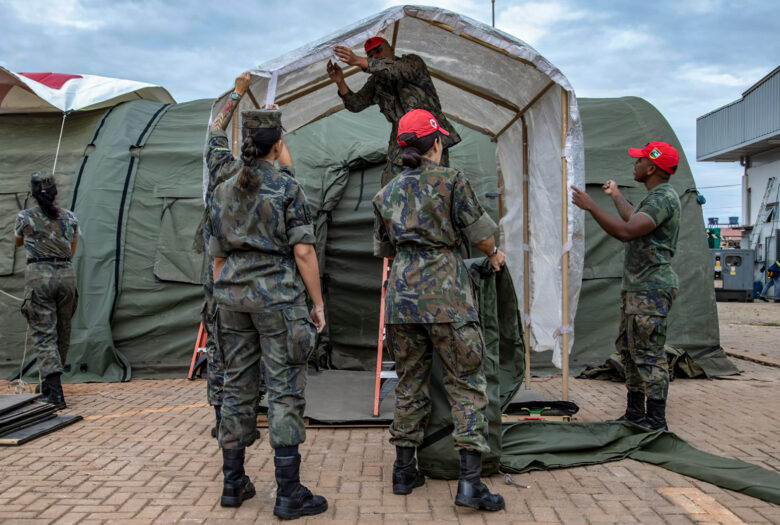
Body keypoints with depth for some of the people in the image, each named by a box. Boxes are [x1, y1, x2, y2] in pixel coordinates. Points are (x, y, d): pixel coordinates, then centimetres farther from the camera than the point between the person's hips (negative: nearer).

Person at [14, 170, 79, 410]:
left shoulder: (25, 217, 0)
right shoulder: (69, 217, 7)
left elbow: (18, 242, 21)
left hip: (39, 275, -3)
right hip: (66, 274, 3)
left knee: (43, 335, -2)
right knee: (62, 332, 15)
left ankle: (55, 392, -12)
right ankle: (49, 383, 31)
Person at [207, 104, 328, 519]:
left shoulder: (223, 191, 9)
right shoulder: (287, 186, -7)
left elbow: (217, 256, 11)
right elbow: (303, 251, -12)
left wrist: (223, 299, 19)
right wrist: (317, 302, -5)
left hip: (233, 293, 6)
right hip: (278, 294, -5)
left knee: (237, 386, 12)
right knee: (285, 391, -2)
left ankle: (233, 484, 20)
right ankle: (288, 493, 1)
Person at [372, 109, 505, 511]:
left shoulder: (387, 193, 12)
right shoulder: (450, 179, -2)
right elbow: (479, 231, 0)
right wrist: (494, 254, 20)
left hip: (402, 290, 5)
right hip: (445, 290, -5)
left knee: (409, 382, 14)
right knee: (466, 383, 1)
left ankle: (404, 471, 21)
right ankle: (470, 481, -3)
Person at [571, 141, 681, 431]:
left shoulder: (664, 198, -16)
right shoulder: (655, 197, 18)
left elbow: (627, 231, -27)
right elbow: (634, 219, 36)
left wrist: (591, 206, -21)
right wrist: (616, 195, 48)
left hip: (652, 289, -11)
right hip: (638, 287, 11)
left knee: (648, 353, -9)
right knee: (628, 348, 15)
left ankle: (656, 421, -4)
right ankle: (635, 413, 24)